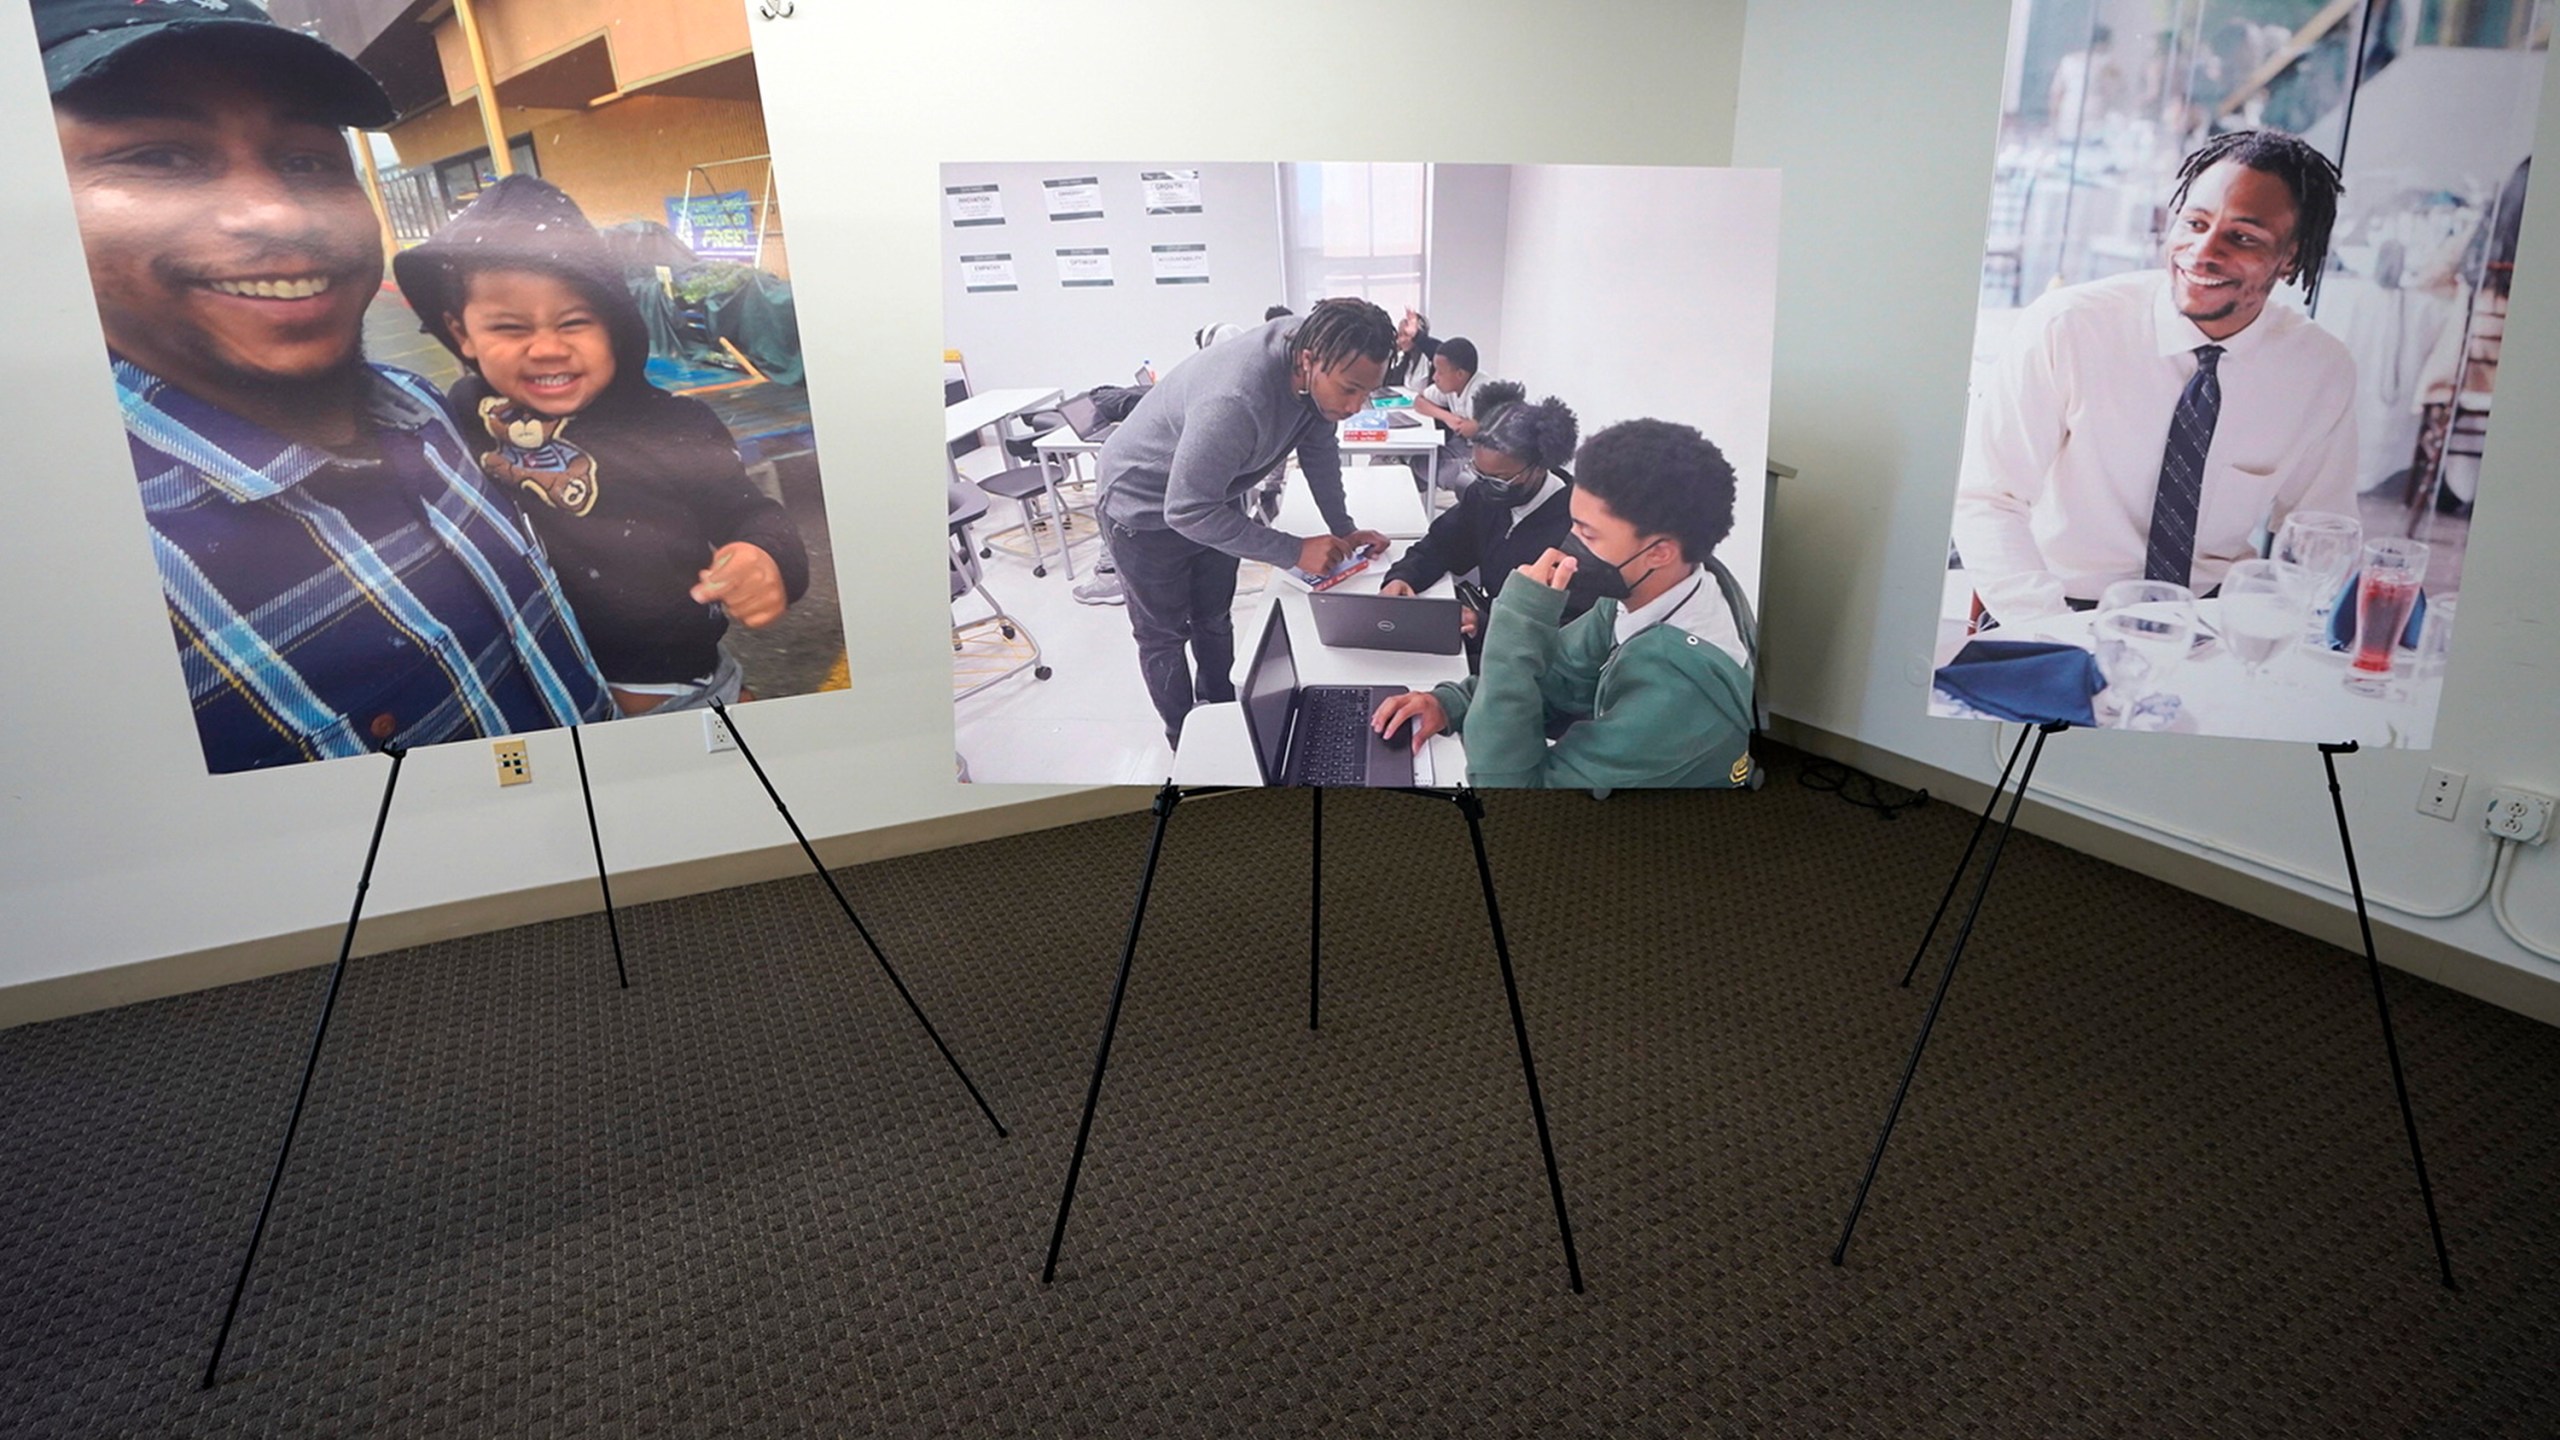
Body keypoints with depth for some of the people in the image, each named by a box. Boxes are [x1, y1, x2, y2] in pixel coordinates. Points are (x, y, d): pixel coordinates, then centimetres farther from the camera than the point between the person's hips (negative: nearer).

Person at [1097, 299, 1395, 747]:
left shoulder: (1313, 347, -20)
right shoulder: (1233, 402, -44)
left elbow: (1318, 448, -3)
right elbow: (1187, 511, -37)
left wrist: (1343, 529, -6)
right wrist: (1296, 551, -34)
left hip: (1212, 494, 7)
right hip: (1148, 507, -7)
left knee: (1215, 620, 22)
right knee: (1164, 636, 9)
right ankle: (1184, 741, 26)